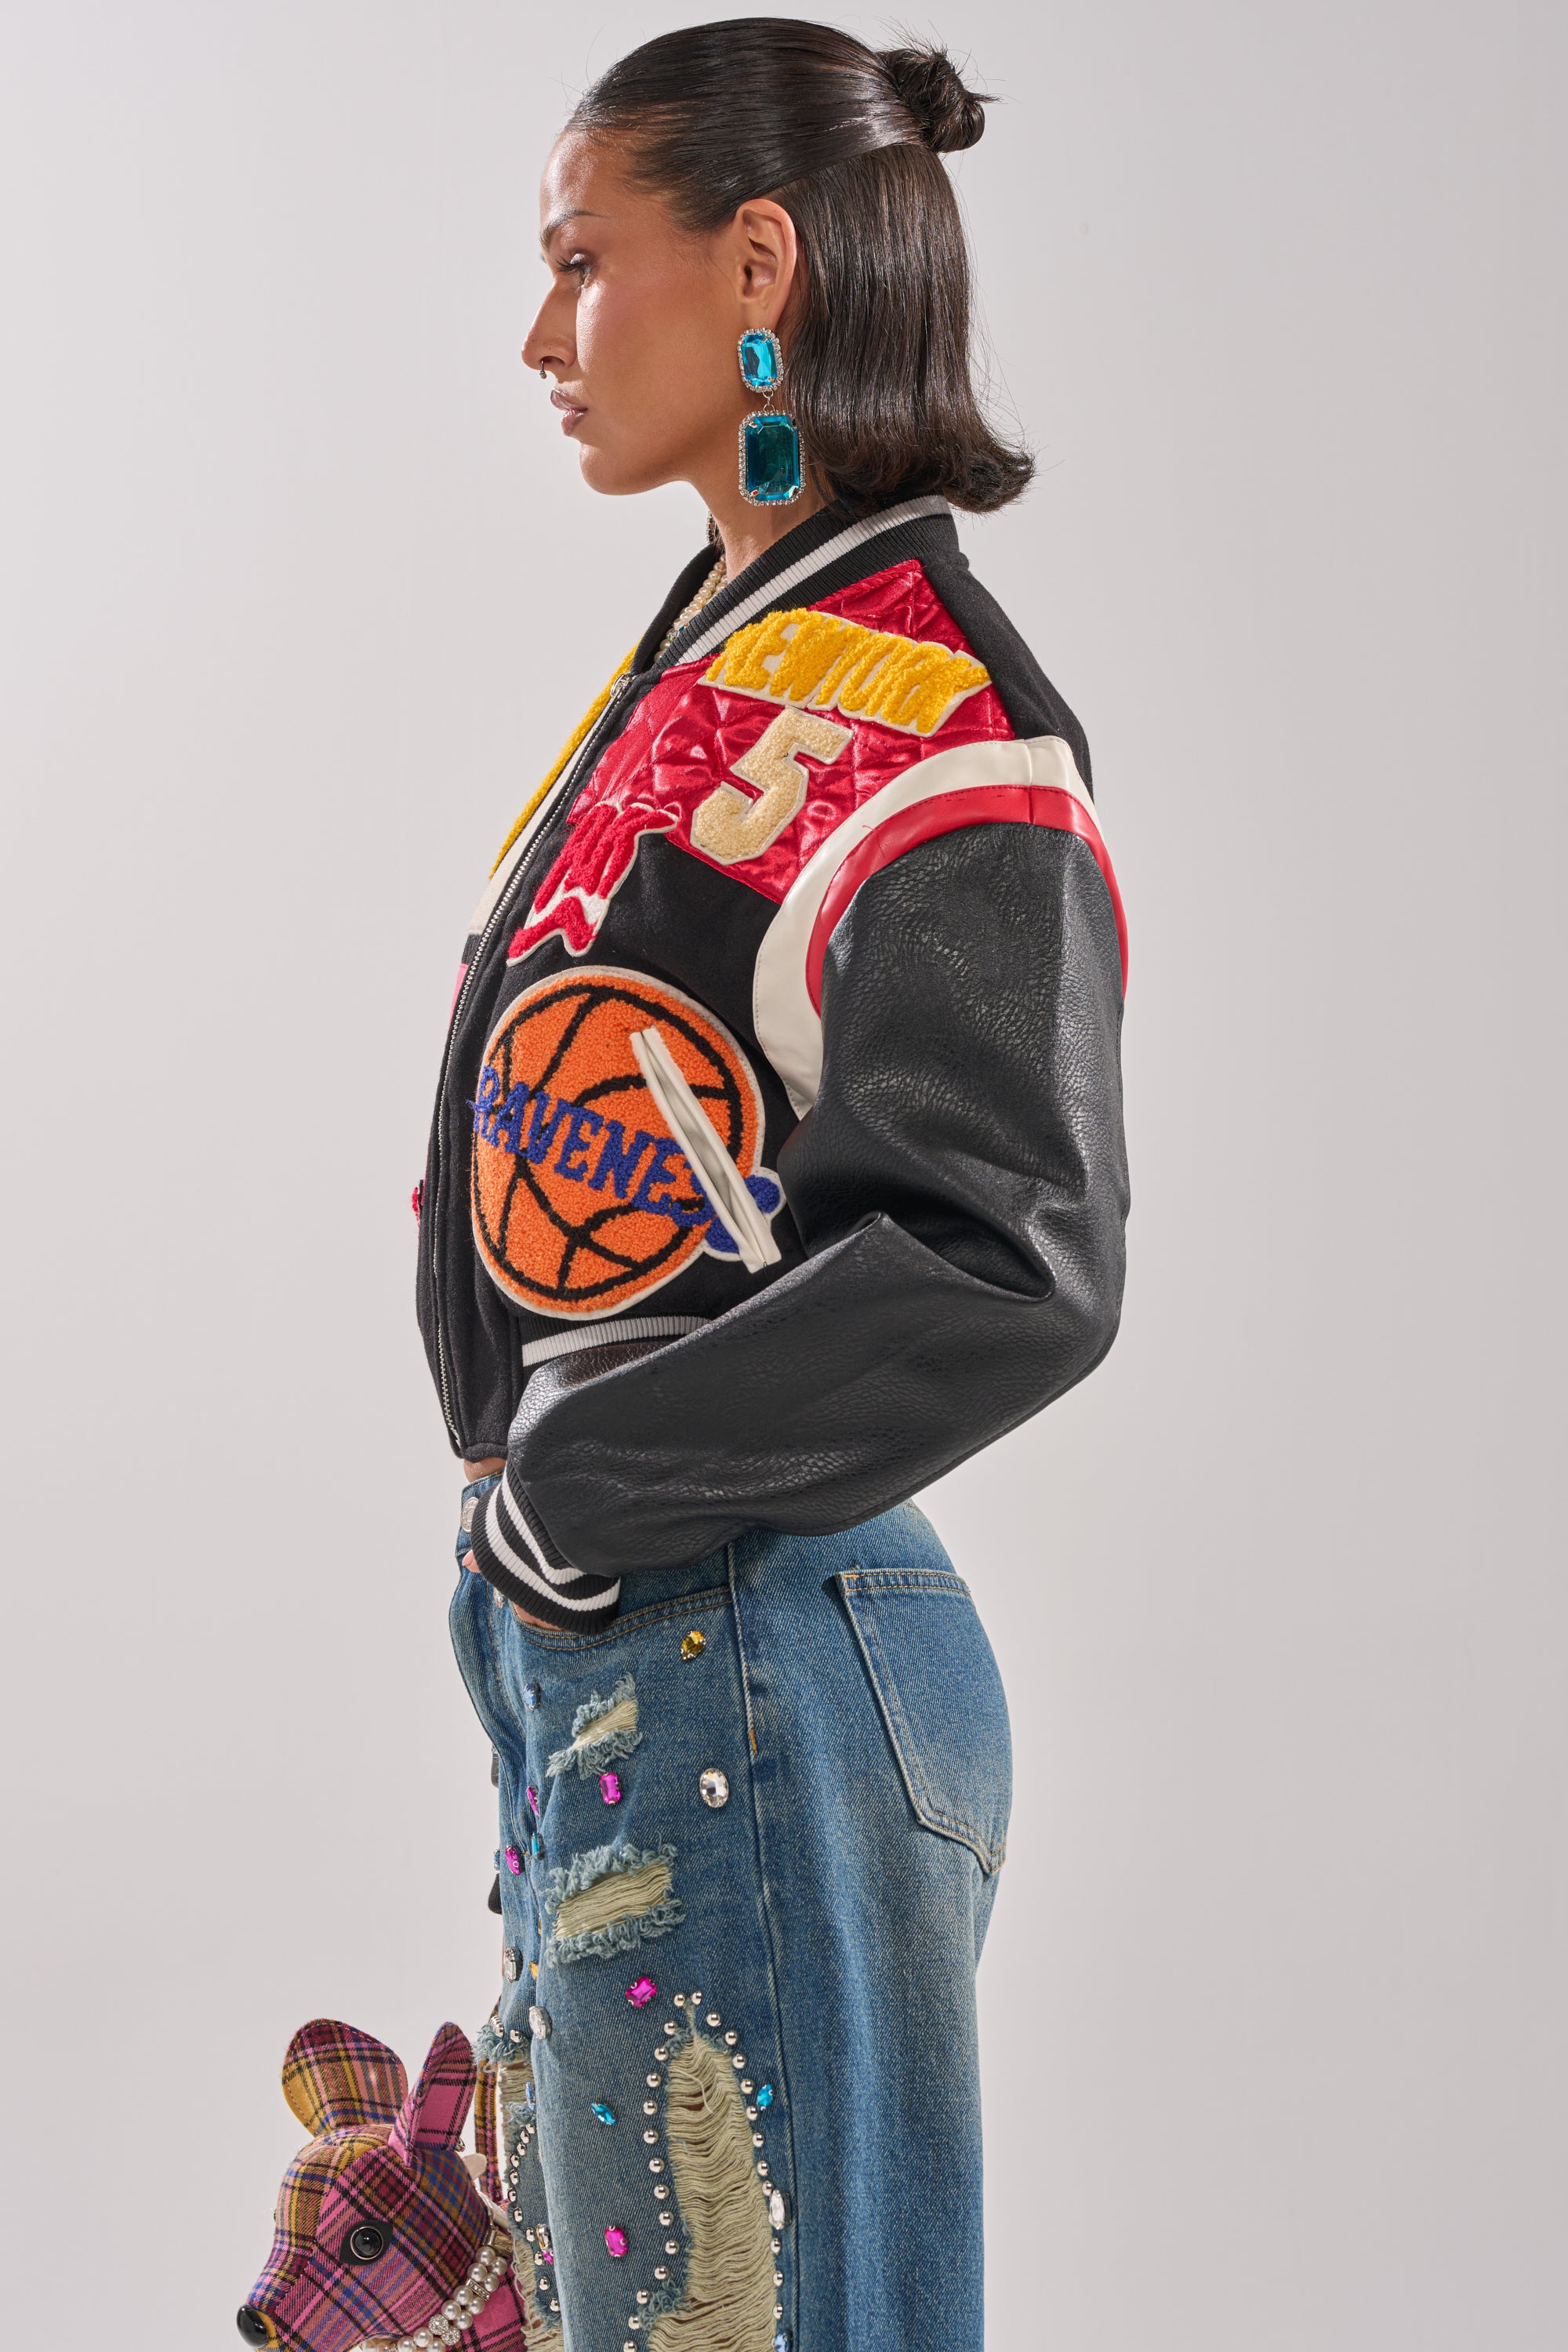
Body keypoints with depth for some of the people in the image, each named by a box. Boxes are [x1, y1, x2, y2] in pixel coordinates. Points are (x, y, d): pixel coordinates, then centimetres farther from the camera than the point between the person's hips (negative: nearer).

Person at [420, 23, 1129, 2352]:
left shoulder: (929, 719, -16)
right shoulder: (717, 658, 12)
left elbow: (1014, 1269, -25)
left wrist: (581, 1480, -18)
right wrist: (545, 1538, 11)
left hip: (748, 1675, -9)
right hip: (598, 1651, 9)